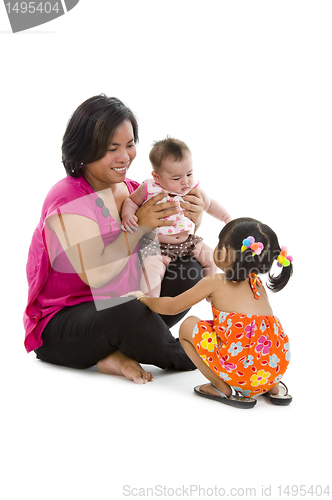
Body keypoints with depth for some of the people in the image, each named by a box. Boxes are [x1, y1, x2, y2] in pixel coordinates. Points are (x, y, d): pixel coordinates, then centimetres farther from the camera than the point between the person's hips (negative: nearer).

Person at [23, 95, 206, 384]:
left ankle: (119, 354, -13)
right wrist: (139, 227, -24)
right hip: (61, 324, -8)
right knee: (129, 312, -38)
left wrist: (191, 221, -12)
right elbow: (95, 274, -28)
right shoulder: (68, 202, -19)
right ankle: (180, 357, -6)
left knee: (189, 274, -7)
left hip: (119, 306, 8)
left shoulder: (132, 191, 3)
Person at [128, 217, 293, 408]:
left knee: (188, 326, 10)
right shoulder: (258, 285, 19)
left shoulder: (213, 282, 4)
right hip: (277, 368, 7)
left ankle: (225, 389, 4)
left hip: (240, 370, -7)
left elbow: (172, 306, 16)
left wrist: (144, 299, 35)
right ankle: (273, 388, 21)